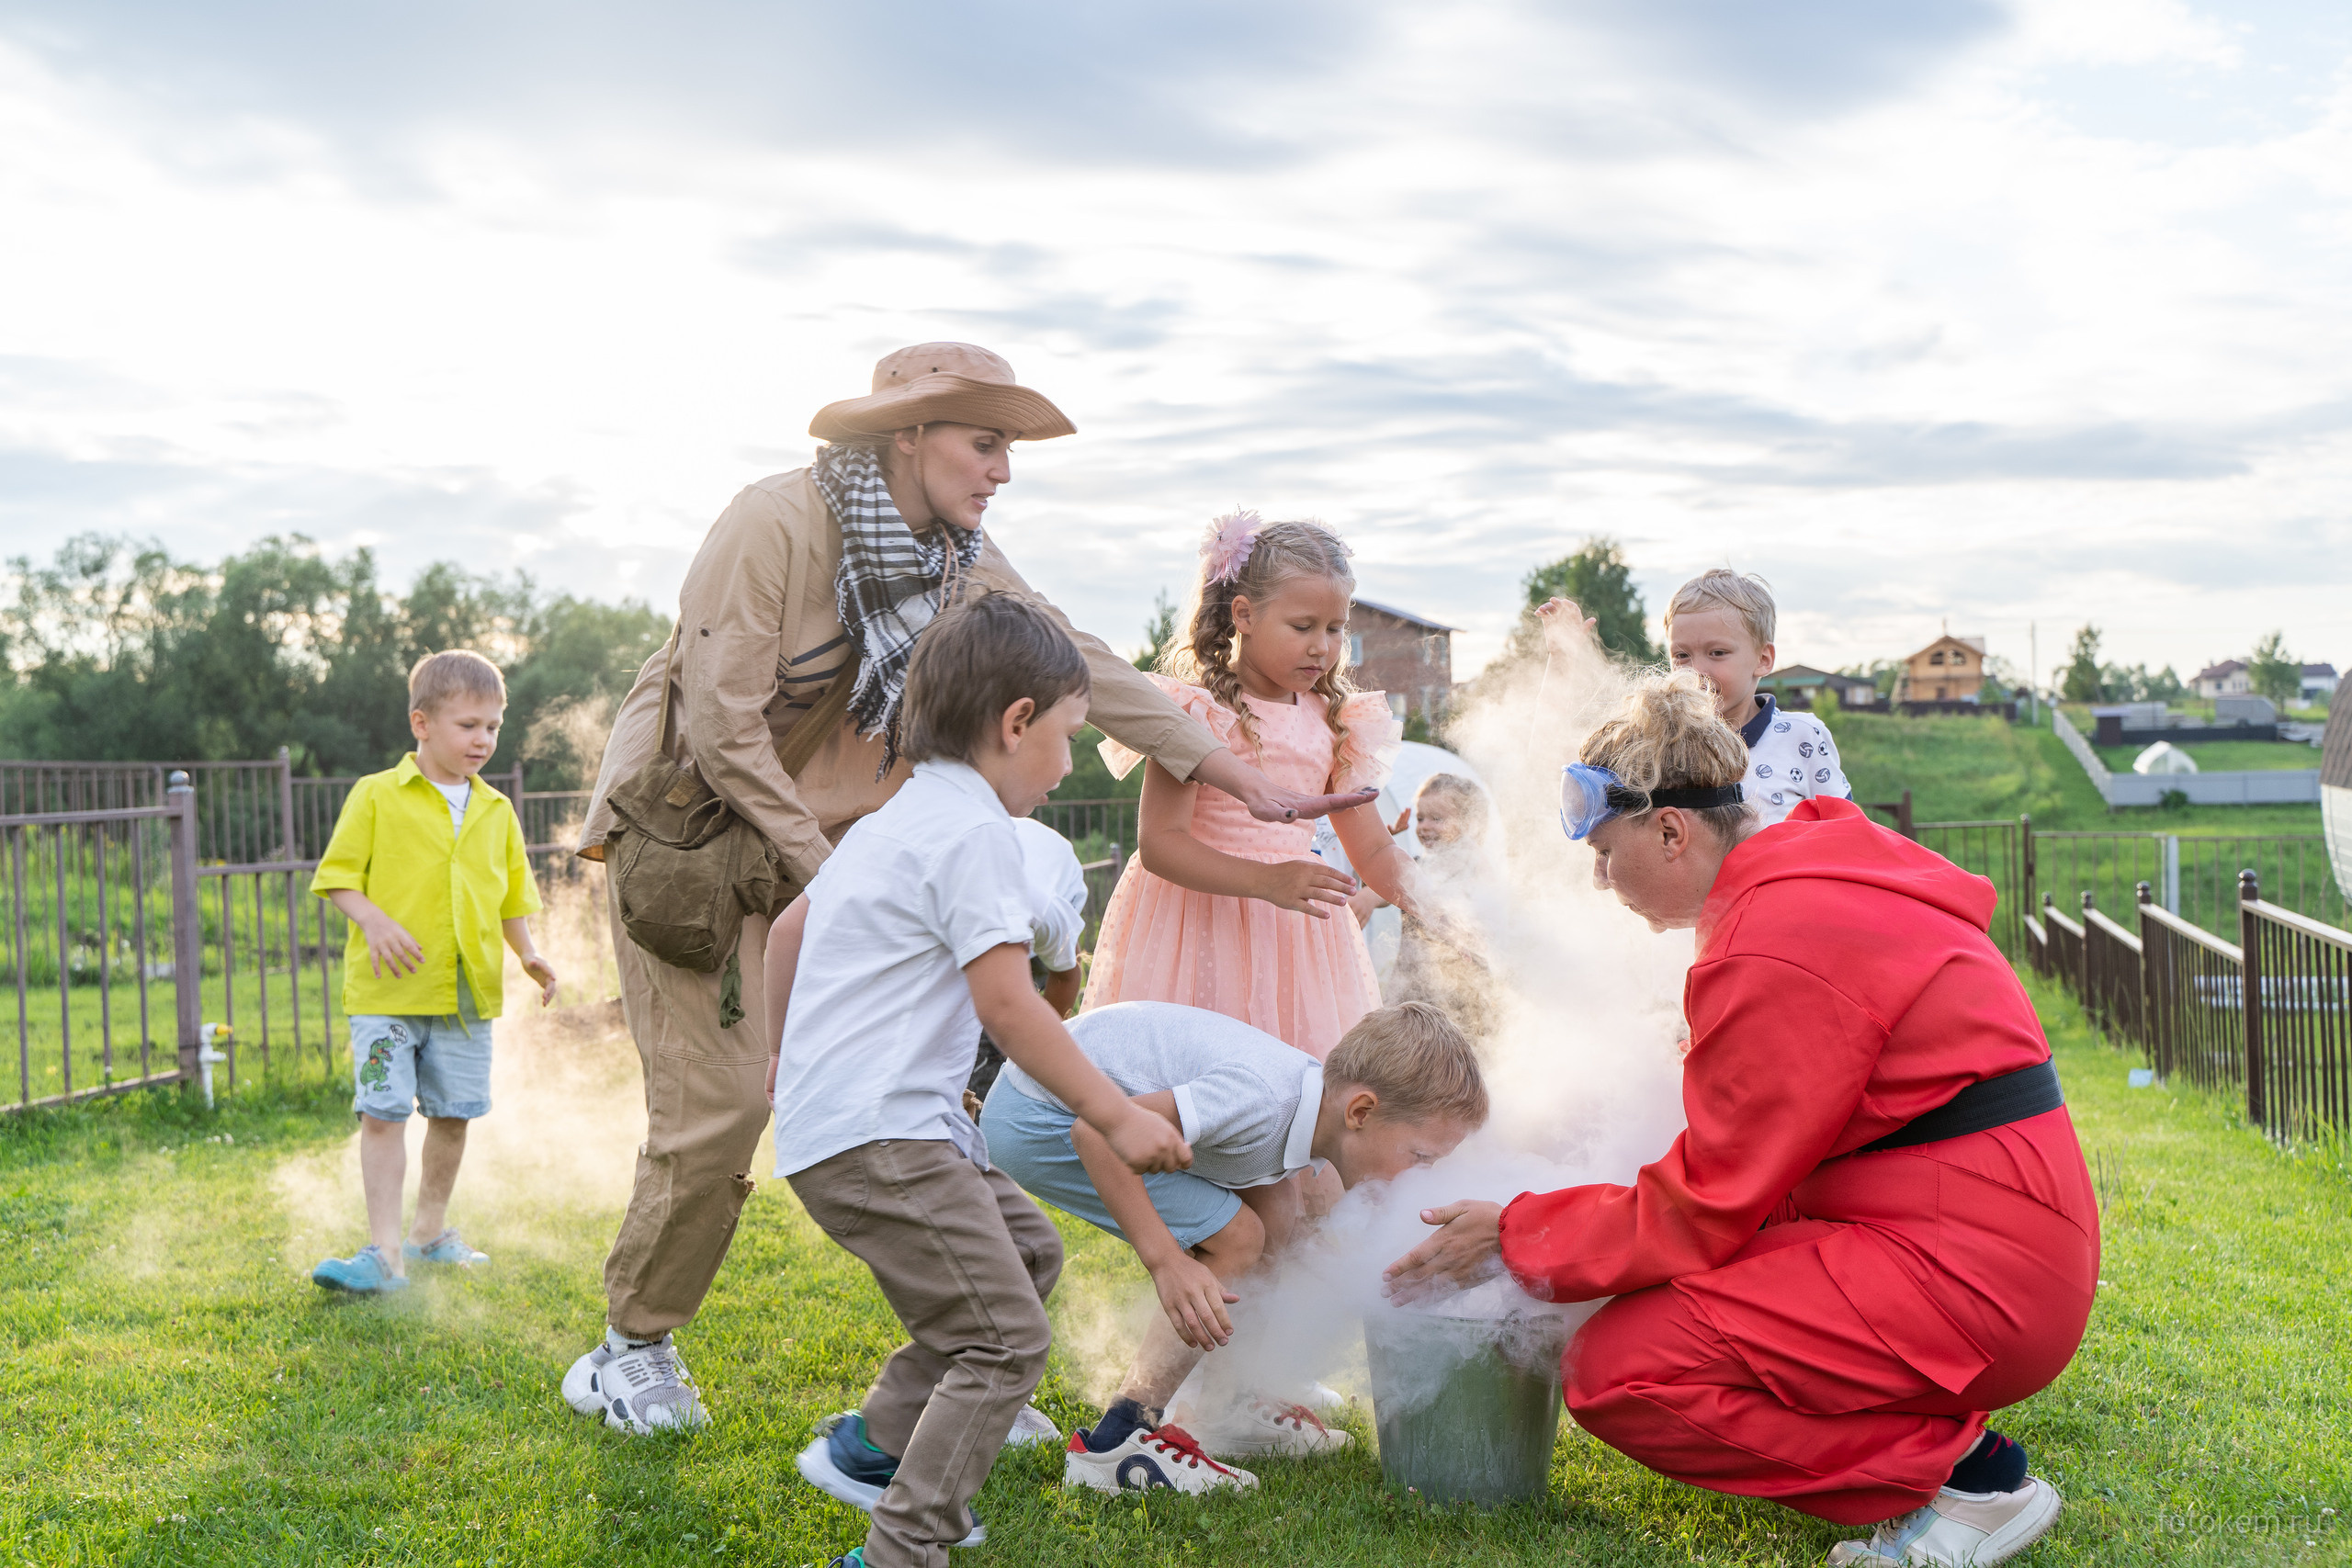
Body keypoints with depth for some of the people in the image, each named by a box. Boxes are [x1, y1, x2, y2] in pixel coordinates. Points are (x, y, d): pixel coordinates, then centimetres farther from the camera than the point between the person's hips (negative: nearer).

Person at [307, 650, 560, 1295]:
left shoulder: (496, 811, 11)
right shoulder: (377, 796, -2)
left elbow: (512, 894, 18)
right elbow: (337, 873, -1)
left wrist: (528, 954, 4)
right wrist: (373, 921, -18)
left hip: (468, 992, 4)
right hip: (387, 990, -4)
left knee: (453, 1114, 11)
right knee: (382, 1112, -10)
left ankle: (432, 1229, 29)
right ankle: (386, 1252, -8)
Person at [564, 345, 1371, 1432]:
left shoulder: (959, 560, 1)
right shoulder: (775, 525, -20)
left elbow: (1086, 668, 4)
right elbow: (720, 727, -21)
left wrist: (1246, 781, 2)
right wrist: (822, 876, -17)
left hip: (827, 836, 7)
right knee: (719, 1096, -12)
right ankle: (631, 1349, 10)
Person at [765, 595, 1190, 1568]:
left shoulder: (893, 821, 18)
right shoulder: (972, 829, -13)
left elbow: (790, 926, 30)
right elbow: (1006, 1003, -19)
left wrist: (787, 1048, 44)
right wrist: (1117, 1117, -13)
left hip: (825, 1114, 11)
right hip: (875, 1136, -11)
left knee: (1027, 1252, 20)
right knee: (1006, 1339, -12)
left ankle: (871, 1445, 23)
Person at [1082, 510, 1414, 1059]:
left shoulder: (1334, 723, 9)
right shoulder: (1196, 710, -8)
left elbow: (1373, 850, 12)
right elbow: (1158, 841, -16)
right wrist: (1266, 880, -26)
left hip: (1293, 928, 5)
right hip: (1197, 931, -5)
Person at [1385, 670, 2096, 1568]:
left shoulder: (1773, 951, -20)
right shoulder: (1810, 878, 13)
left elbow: (1705, 1209, -14)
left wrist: (1513, 1236, -4)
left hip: (1971, 1274, -11)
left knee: (1617, 1369, -14)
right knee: (1655, 1294, 19)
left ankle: (1963, 1474, -8)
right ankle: (1938, 1437, 10)